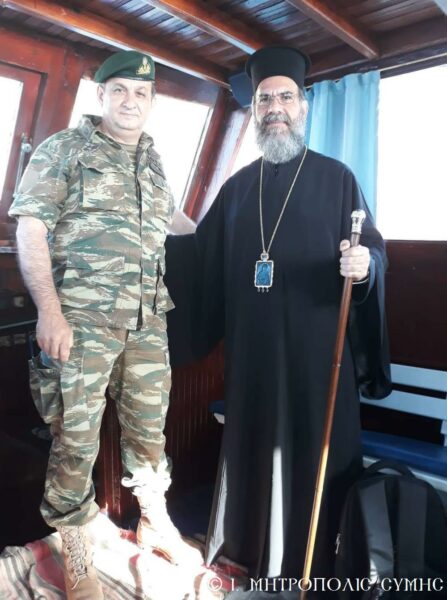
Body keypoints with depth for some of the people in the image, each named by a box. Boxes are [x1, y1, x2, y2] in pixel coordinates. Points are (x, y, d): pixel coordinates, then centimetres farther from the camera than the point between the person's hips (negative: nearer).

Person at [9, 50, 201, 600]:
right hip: (82, 318, -5)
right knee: (76, 438, 2)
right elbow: (30, 229, -7)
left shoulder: (154, 161, 17)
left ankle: (155, 523, 36)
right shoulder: (64, 148, 1)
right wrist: (50, 311, -16)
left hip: (148, 320, 5)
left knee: (149, 425, 15)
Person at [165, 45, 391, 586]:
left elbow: (374, 249, -1)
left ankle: (315, 565, 29)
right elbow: (199, 255, 15)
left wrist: (365, 264, -23)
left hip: (316, 352, -3)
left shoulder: (335, 178, 2)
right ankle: (253, 549, 38)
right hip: (251, 353, 4)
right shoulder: (237, 187, 13)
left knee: (314, 455, 6)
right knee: (252, 450, 15)